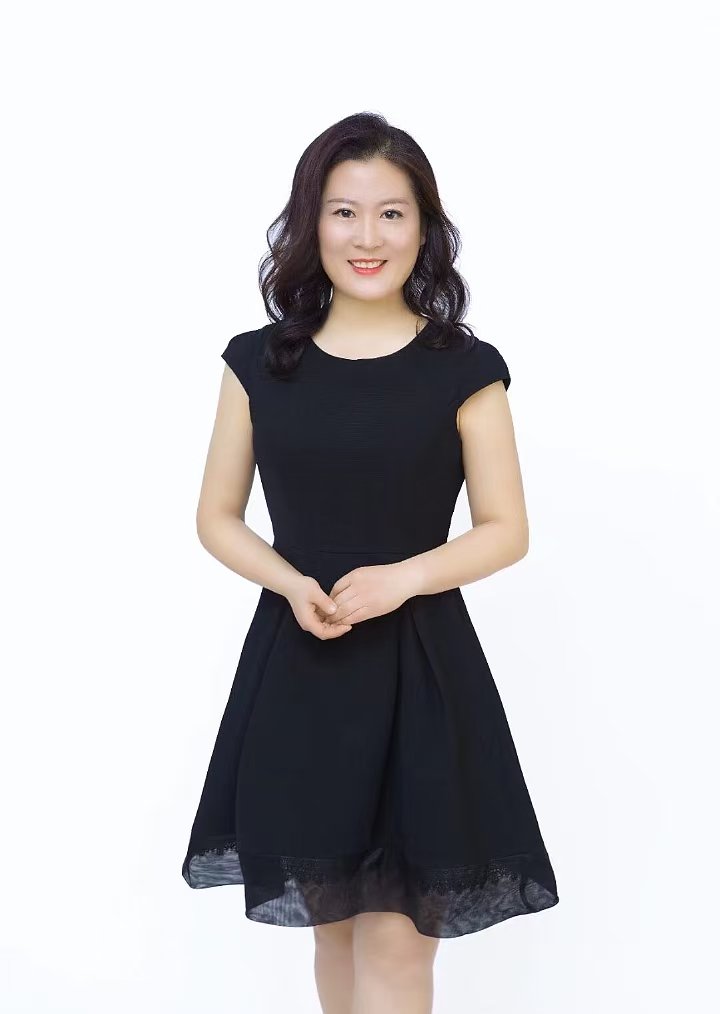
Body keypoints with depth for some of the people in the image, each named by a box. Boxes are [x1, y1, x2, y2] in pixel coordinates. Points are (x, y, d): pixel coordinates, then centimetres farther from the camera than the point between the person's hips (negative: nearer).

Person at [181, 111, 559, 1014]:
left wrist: (401, 577, -17)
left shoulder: (465, 369, -3)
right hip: (295, 664, 2)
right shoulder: (259, 361, 2)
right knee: (330, 921, 16)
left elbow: (507, 531, 0)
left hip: (420, 664, -2)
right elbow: (217, 517, 7)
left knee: (397, 940, 1)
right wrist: (292, 584, -13)